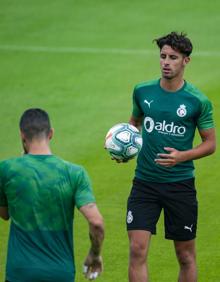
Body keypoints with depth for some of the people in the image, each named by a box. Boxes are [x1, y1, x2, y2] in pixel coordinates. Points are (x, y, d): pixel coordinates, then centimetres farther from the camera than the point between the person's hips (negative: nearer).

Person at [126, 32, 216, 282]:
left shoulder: (198, 101, -7)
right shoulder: (142, 91, 1)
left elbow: (210, 143, 0)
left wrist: (182, 156, -17)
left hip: (180, 184, -2)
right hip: (144, 183, 2)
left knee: (186, 256, 8)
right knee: (137, 250, -9)